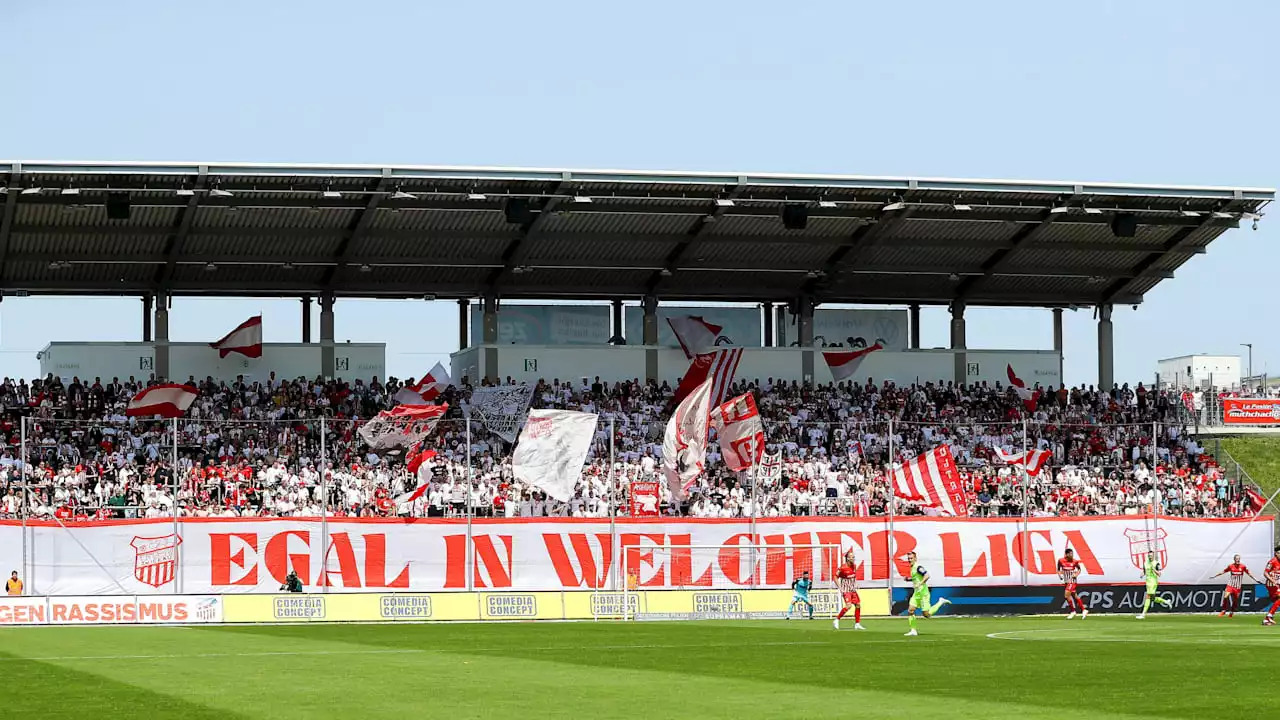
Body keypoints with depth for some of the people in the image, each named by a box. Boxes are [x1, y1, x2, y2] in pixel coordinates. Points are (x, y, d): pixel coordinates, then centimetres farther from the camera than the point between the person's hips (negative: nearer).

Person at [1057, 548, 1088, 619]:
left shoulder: (1074, 562, -9)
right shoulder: (1061, 561, -3)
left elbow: (1079, 569, 7)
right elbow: (1059, 570, 11)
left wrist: (1076, 574, -10)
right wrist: (1060, 575, -6)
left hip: (1072, 581, -5)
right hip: (1066, 581, 5)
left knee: (1067, 595, -15)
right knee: (1075, 596, 12)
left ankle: (1073, 611, 0)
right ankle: (1084, 610, 23)